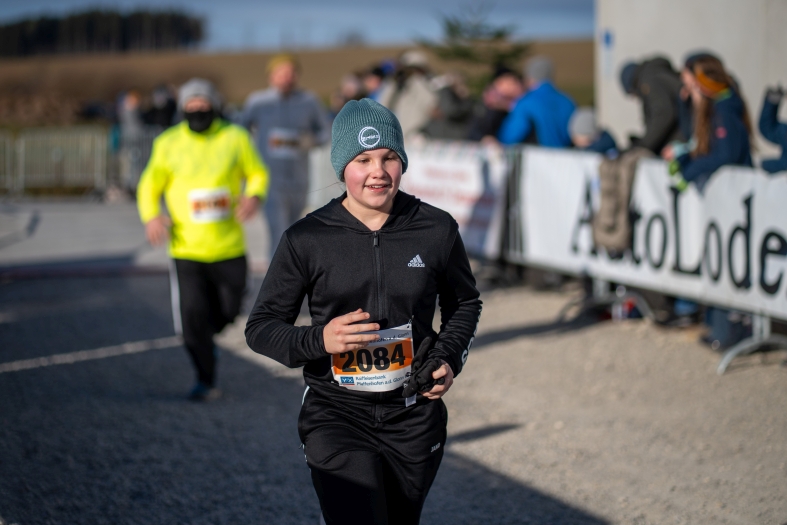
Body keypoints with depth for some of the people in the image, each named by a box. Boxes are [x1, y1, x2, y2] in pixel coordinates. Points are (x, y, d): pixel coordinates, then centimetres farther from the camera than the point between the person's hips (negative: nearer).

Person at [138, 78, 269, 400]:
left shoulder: (235, 138, 1)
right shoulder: (168, 144, 0)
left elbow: (257, 173, 10)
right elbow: (150, 186, 7)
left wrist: (254, 196, -12)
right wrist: (151, 216, -13)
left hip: (229, 248, 1)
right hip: (186, 249, -1)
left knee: (228, 309, 10)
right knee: (191, 316, -7)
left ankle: (206, 339, 45)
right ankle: (206, 381, 10)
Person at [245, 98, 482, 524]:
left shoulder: (437, 230, 0)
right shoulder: (306, 239, -6)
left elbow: (464, 303, 17)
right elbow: (260, 326, 0)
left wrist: (449, 358, -1)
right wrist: (318, 340, -19)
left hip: (415, 416, 3)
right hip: (337, 414, -3)